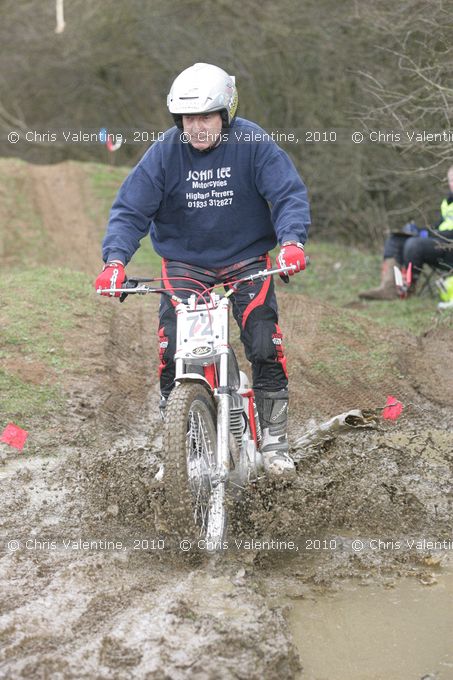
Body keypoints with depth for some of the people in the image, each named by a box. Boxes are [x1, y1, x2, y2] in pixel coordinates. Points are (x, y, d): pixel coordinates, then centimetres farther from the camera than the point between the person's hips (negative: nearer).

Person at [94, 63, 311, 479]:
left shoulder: (252, 143, -12)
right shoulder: (165, 152, -9)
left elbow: (289, 194, -15)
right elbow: (131, 209, -10)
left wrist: (291, 240, -34)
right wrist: (115, 259, -26)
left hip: (246, 259, -1)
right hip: (185, 262, 1)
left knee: (266, 346, -14)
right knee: (172, 350, -14)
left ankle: (274, 442, 2)